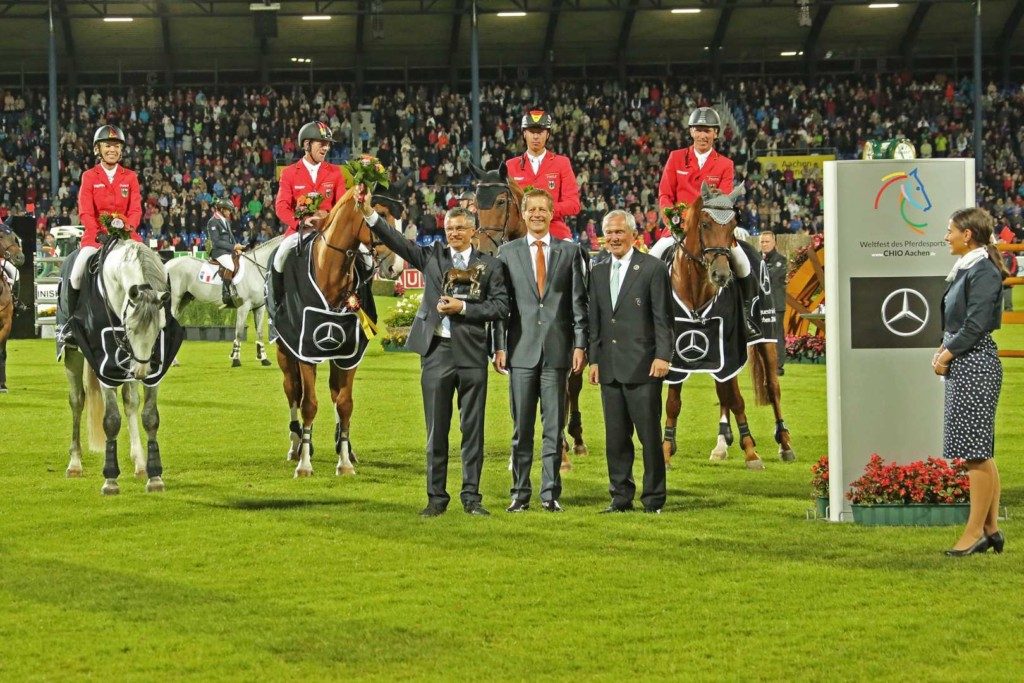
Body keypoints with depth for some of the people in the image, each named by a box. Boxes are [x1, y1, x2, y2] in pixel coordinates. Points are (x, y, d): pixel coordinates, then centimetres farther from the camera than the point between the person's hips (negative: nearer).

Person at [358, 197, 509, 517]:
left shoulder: (489, 265, 5)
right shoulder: (432, 256, 9)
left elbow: (501, 307, -2)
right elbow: (396, 241, -1)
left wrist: (463, 308, -11)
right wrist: (369, 214, -14)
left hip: (472, 355, -1)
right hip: (437, 352, 1)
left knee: (473, 429, 3)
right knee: (436, 430, 5)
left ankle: (471, 496, 10)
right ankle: (436, 497, 10)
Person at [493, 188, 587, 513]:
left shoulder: (569, 252, 8)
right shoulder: (508, 252, 8)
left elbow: (579, 302, 7)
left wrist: (579, 344, -1)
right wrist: (499, 346, -2)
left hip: (557, 350, 0)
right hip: (521, 349, 0)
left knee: (554, 426, 2)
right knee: (521, 427, 3)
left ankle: (551, 493, 6)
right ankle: (520, 493, 8)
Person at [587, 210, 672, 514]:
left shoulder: (653, 268, -2)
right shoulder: (598, 272, 14)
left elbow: (662, 317, -5)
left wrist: (662, 356, -12)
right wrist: (594, 359, 10)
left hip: (642, 366, -5)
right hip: (609, 368, 6)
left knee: (650, 434, -2)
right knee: (615, 436, 8)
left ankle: (653, 498, 4)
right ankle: (621, 496, 15)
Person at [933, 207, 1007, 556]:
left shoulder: (983, 272, -14)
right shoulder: (965, 269, 15)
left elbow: (975, 326, -18)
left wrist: (947, 355, -10)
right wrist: (943, 350, 5)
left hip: (975, 366, -10)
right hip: (963, 365, 10)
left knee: (976, 452, -7)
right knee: (979, 453, 11)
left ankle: (975, 531, -4)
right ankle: (991, 529, 15)